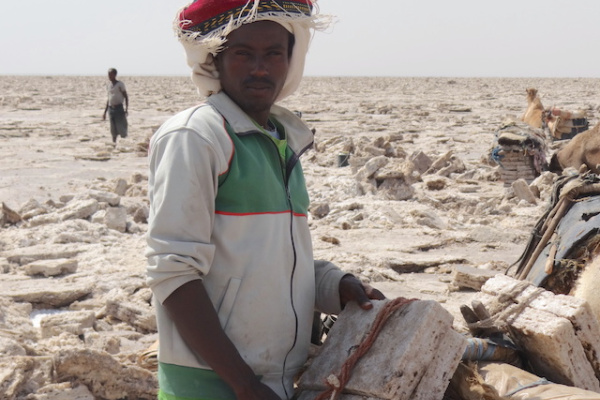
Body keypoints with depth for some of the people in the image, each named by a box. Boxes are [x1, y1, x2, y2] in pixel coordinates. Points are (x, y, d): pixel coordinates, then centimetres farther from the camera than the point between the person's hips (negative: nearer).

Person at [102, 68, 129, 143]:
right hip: (111, 109, 5)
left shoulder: (120, 84, -4)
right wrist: (105, 112, 17)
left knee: (121, 128, -6)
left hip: (119, 108, -5)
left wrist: (126, 108, -16)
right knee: (113, 131, 5)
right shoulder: (108, 84, 12)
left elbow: (126, 96, -3)